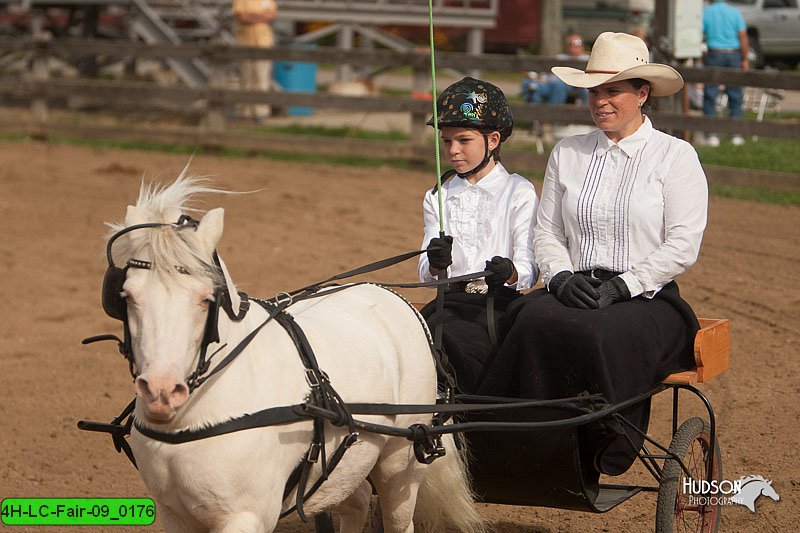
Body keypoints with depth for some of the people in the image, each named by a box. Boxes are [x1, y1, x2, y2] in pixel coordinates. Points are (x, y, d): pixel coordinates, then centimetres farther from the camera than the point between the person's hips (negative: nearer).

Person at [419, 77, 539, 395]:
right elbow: (426, 273, 7)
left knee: (455, 339, -33)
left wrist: (509, 272, -27)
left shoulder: (519, 192, 6)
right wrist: (435, 264, -18)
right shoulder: (438, 197, 18)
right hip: (451, 301, 3)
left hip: (501, 300, -3)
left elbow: (529, 268, -3)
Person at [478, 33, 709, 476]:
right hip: (574, 289, 4)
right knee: (536, 321, -33)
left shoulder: (675, 156, 3)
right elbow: (546, 232, 16)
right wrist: (561, 277, -5)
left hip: (648, 298, -3)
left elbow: (683, 245, -5)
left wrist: (622, 286, -14)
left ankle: (597, 448, -25)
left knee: (594, 335, -38)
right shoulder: (567, 154, 16)